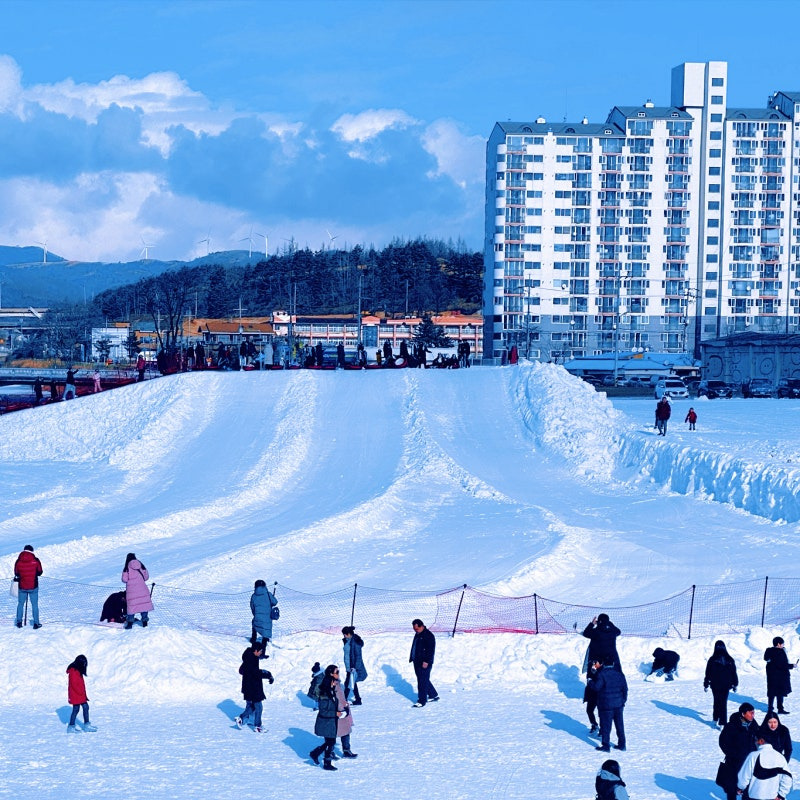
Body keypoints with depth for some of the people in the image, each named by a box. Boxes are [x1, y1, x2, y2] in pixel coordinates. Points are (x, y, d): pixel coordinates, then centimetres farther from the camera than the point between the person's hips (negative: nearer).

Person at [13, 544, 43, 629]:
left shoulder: (18, 561, -9)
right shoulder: (36, 561, -12)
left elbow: (16, 574, 1)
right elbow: (40, 572, -2)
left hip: (22, 587, 1)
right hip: (33, 587, -1)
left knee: (20, 604, 18)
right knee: (34, 605, 10)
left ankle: (19, 622, 22)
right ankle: (36, 623, 12)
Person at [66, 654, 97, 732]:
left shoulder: (78, 671, 13)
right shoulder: (73, 671, -18)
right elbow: (74, 684, -22)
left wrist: (84, 694, 18)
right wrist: (81, 693, -17)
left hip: (80, 695, 10)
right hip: (75, 695, -10)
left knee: (85, 707, 9)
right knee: (76, 709, -3)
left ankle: (87, 725, 14)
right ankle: (71, 727, 5)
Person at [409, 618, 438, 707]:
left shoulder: (429, 636, -15)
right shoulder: (417, 635, 14)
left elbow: (431, 650, -19)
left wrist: (426, 661, -23)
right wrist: (412, 658, 21)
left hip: (424, 664, -10)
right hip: (417, 662, 10)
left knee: (423, 681, -8)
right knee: (423, 680, 17)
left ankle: (422, 701, -5)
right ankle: (434, 695, 30)